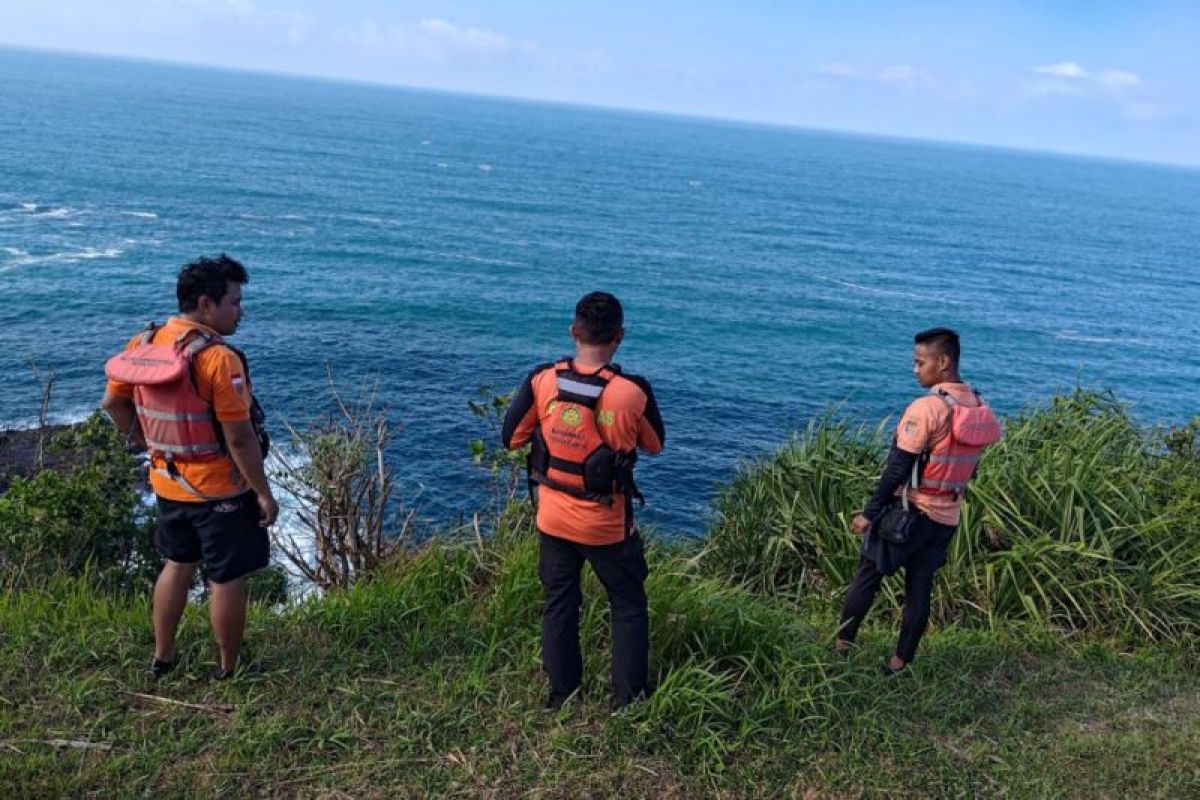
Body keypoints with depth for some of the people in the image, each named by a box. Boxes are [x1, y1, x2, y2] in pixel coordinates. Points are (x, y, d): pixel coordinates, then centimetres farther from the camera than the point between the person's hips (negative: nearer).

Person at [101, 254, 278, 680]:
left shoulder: (143, 342, -2)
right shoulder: (218, 357, -25)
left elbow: (113, 403, 10)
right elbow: (240, 439, -23)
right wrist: (264, 493, -13)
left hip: (167, 482, 7)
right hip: (219, 489, -7)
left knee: (177, 564, 24)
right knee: (227, 578, 8)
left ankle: (162, 656, 37)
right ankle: (229, 669, 21)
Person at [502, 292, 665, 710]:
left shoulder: (542, 380, -14)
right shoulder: (633, 393, -20)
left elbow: (511, 437, -2)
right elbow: (655, 445, -3)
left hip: (553, 518, 3)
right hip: (607, 524, -2)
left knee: (559, 603, 19)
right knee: (628, 606, 17)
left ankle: (562, 694, 29)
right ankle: (630, 698, 24)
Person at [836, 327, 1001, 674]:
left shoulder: (927, 407, -20)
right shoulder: (979, 409, 3)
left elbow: (898, 468, -19)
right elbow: (966, 466, 11)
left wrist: (870, 512, -14)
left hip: (911, 510, -6)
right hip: (947, 518, 6)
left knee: (867, 576, 7)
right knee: (920, 587, 12)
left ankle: (841, 646, 15)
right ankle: (901, 661, 19)